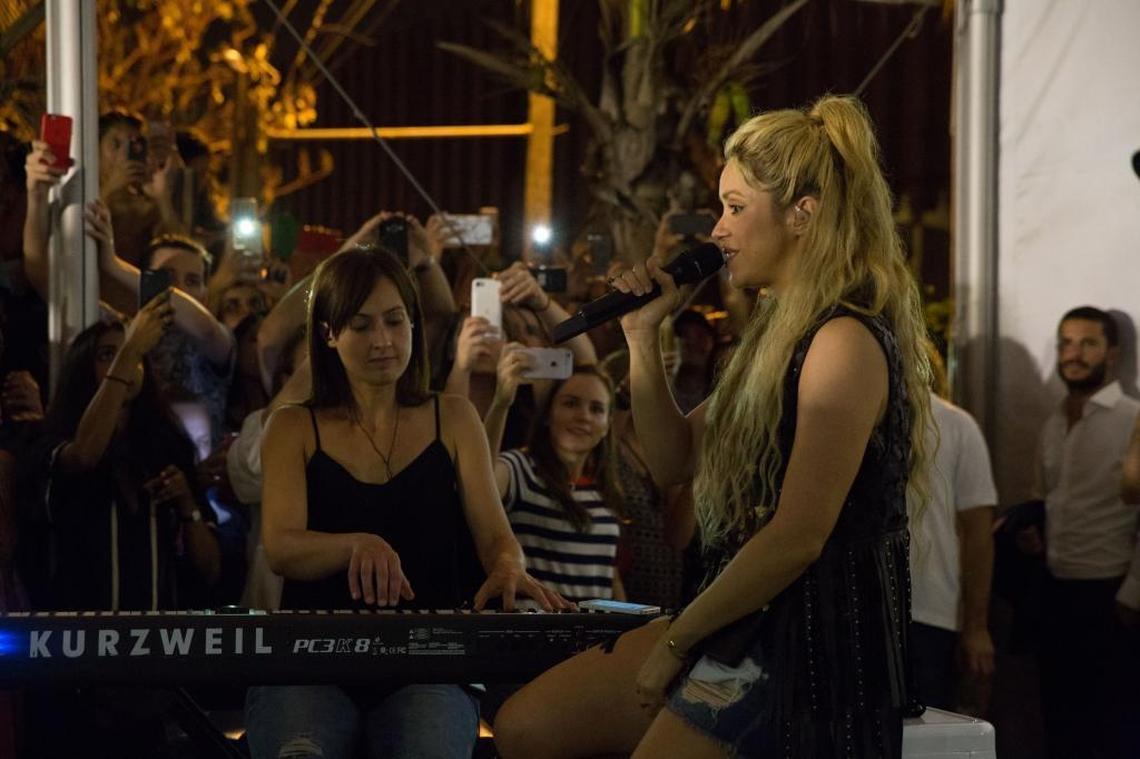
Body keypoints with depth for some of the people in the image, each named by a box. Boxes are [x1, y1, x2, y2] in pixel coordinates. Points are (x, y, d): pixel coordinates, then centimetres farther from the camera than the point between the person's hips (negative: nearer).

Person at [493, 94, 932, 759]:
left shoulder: (846, 342, -17)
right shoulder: (783, 332, 15)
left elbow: (798, 537, -21)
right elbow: (675, 459, 20)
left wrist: (678, 640, -12)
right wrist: (643, 335, 7)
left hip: (813, 640, -10)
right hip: (748, 620, 10)